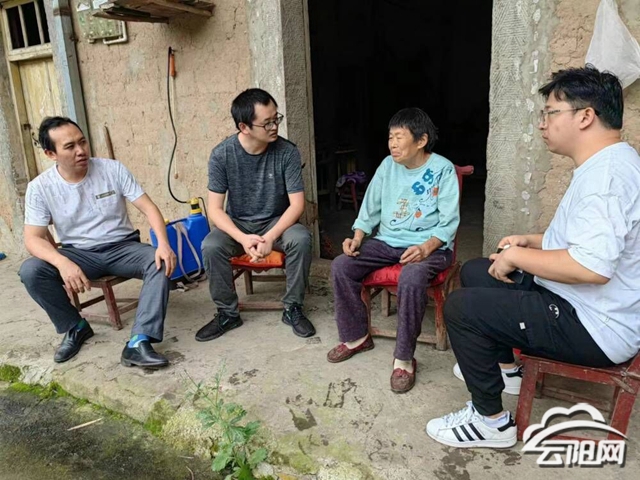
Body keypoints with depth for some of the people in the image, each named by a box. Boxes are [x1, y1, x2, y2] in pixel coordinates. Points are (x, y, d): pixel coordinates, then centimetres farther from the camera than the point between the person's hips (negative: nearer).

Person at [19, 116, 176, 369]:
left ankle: (138, 343, -34)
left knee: (160, 262, -30)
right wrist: (62, 262, -33)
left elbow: (149, 208, -11)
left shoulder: (113, 169, -9)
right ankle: (75, 328, -1)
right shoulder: (40, 187, -7)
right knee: (30, 270, -25)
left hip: (122, 248, -1)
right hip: (78, 254, 1)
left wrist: (163, 243, -30)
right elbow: (33, 238, -11)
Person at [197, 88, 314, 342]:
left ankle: (293, 308, -9)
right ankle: (228, 313, -5)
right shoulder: (222, 154, -16)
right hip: (237, 223, 1)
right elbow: (215, 208, -15)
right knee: (210, 247, -28)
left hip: (276, 221, 0)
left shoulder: (287, 152, -16)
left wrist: (270, 237, -31)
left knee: (301, 239, -31)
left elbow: (297, 204, -16)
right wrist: (243, 238, -32)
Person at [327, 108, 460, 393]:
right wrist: (357, 238, -4)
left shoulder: (443, 169, -7)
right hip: (387, 242, 6)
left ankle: (404, 358, -19)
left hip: (430, 246, -5)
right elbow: (371, 207, 12)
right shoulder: (388, 165, 7)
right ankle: (357, 336, 3)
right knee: (341, 266, -14)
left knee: (411, 278, -37)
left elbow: (448, 222, -11)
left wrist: (426, 248, -28)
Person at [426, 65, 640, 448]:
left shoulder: (607, 172, -25)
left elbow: (592, 266, -36)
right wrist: (533, 242, 10)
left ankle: (491, 420, 2)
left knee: (461, 307, -15)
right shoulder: (606, 163, 11)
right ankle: (505, 368, 27)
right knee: (475, 272, 15)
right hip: (580, 305, 11)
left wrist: (518, 256, -21)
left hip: (593, 327, -11)